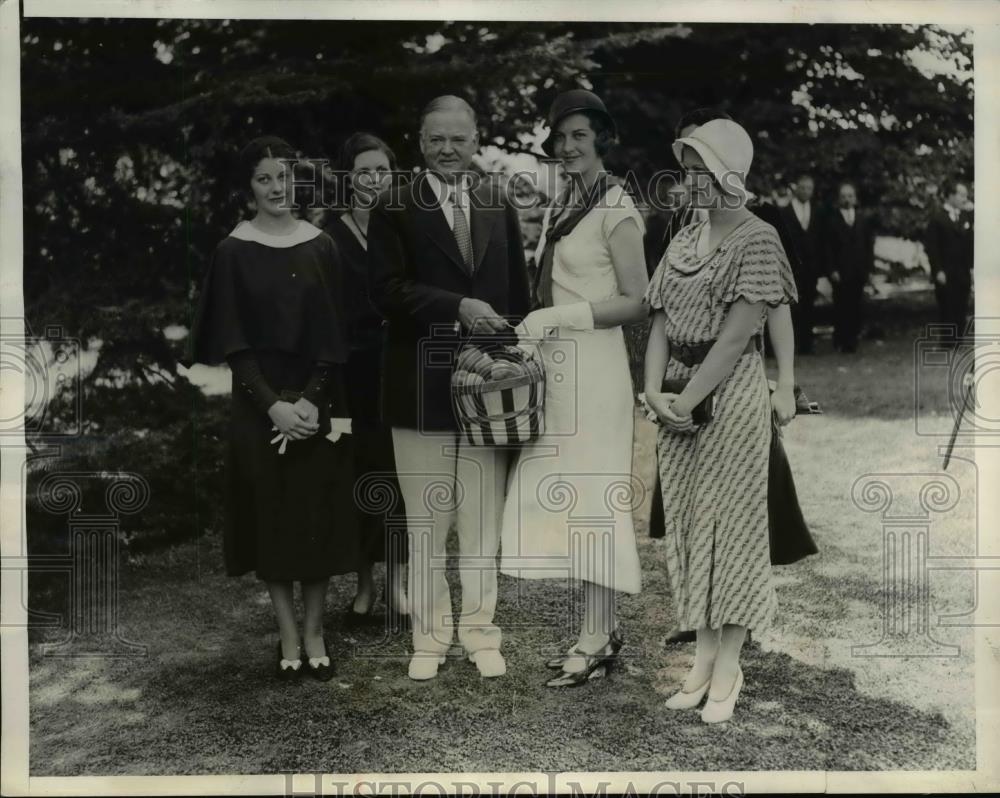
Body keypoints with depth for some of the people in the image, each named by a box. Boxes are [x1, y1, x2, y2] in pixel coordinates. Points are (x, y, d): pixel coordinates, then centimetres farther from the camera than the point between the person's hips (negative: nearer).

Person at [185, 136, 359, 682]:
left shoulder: (320, 247, 3)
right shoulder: (233, 252, -1)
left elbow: (333, 333, 0)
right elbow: (232, 339, -5)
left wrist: (312, 398, -12)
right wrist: (272, 404, -15)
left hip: (318, 402, 1)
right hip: (260, 403, -1)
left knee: (318, 513, 4)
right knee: (272, 514, 3)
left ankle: (315, 631, 15)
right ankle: (288, 635, 13)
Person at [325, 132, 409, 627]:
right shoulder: (330, 237, -1)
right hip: (354, 372, -1)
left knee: (397, 474, 2)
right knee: (359, 474, 4)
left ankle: (395, 583, 11)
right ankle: (364, 581, 17)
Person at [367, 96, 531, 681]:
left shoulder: (500, 209, 11)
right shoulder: (395, 210, 0)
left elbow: (518, 297, 10)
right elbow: (387, 290, -11)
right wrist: (458, 307, -21)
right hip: (422, 387, -2)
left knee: (484, 520, 8)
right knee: (426, 523, 6)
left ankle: (480, 631, 19)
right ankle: (429, 636, 17)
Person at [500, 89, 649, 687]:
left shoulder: (617, 211, -9)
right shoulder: (559, 210, 16)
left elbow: (636, 303, -13)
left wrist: (560, 317, -18)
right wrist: (532, 326, 7)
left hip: (595, 368, -8)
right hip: (555, 368, 8)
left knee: (592, 497, -4)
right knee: (567, 498, 9)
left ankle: (596, 643, 5)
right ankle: (604, 631, 19)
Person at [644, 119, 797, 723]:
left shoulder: (756, 240, -8)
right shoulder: (684, 240, 12)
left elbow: (736, 335, -15)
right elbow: (661, 323, 7)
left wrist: (686, 400, -16)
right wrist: (655, 390, -8)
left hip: (731, 396, -7)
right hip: (679, 399, 7)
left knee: (729, 523, -1)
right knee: (688, 524, 8)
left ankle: (729, 667, 7)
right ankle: (704, 657, 18)